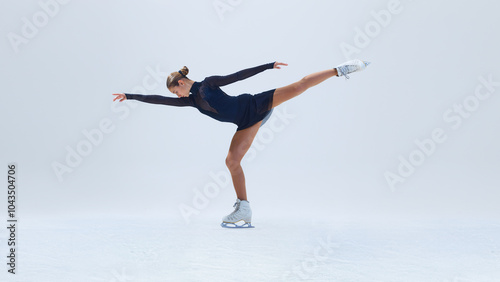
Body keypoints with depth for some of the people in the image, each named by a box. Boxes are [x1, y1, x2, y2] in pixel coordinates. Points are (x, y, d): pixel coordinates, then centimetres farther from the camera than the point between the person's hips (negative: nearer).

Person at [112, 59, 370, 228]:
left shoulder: (209, 82, -3)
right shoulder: (192, 101, 14)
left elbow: (239, 75, -4)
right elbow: (160, 100, 17)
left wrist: (268, 66, -6)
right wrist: (130, 96, 17)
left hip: (255, 105, -6)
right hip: (247, 123, 6)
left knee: (297, 87, -19)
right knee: (231, 160, -3)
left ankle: (340, 69, -10)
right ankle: (243, 211, 1)